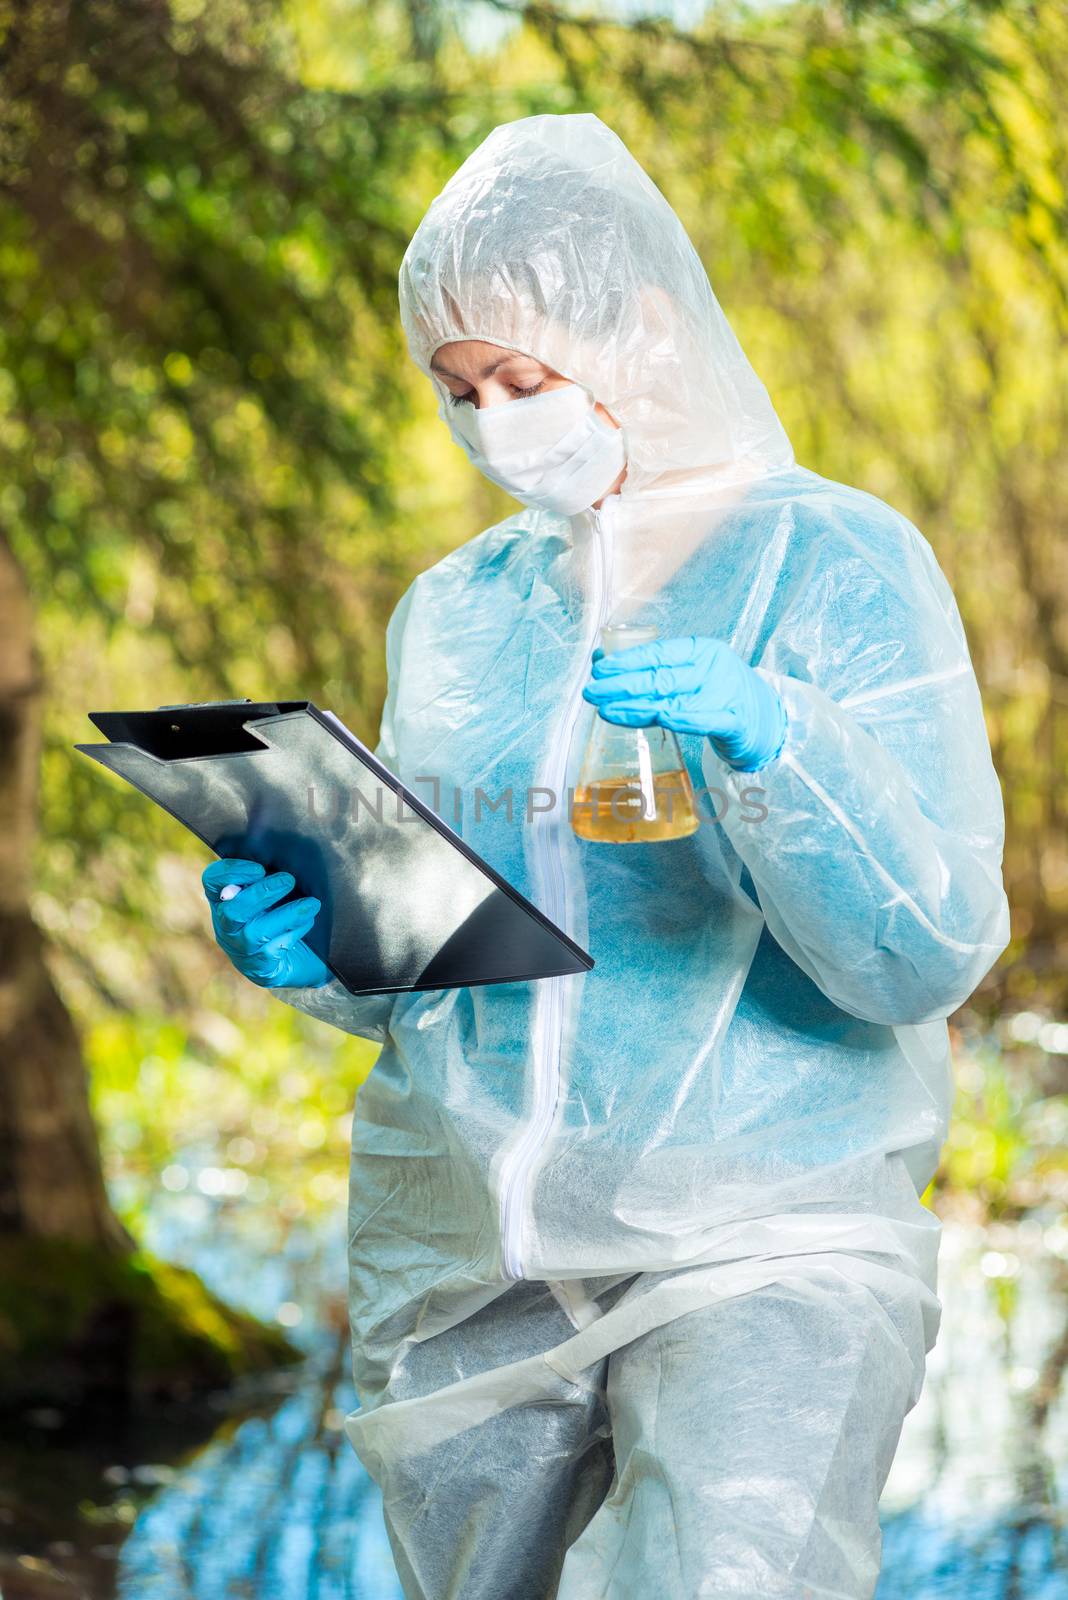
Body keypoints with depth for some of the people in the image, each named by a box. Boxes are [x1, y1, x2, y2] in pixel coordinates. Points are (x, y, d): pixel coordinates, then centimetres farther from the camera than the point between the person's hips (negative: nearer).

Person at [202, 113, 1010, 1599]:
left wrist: (770, 744, -25)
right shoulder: (454, 610, 12)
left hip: (765, 1251, -5)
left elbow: (924, 960, -9)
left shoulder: (839, 565, -3)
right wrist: (311, 951, -4)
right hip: (462, 1273, 5)